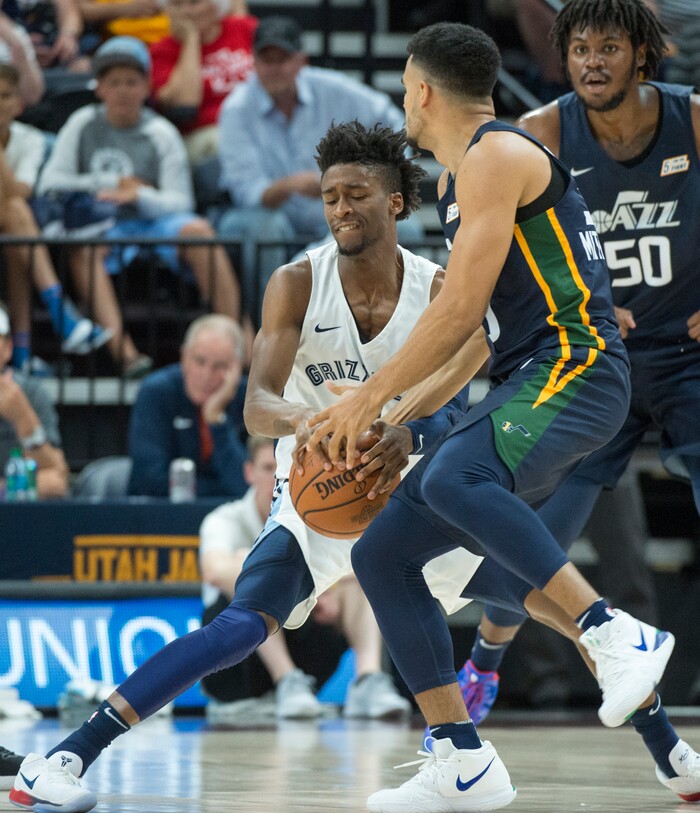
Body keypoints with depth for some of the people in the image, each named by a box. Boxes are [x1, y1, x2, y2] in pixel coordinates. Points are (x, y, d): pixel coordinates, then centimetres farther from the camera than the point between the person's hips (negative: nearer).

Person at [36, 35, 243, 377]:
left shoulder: (161, 134, 7)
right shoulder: (83, 125, 11)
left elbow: (179, 201, -2)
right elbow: (50, 183, 4)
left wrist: (139, 195, -23)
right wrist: (112, 183, -4)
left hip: (154, 220, 0)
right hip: (102, 225, 0)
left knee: (197, 230, -31)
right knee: (82, 246, -35)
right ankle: (123, 350, -50)